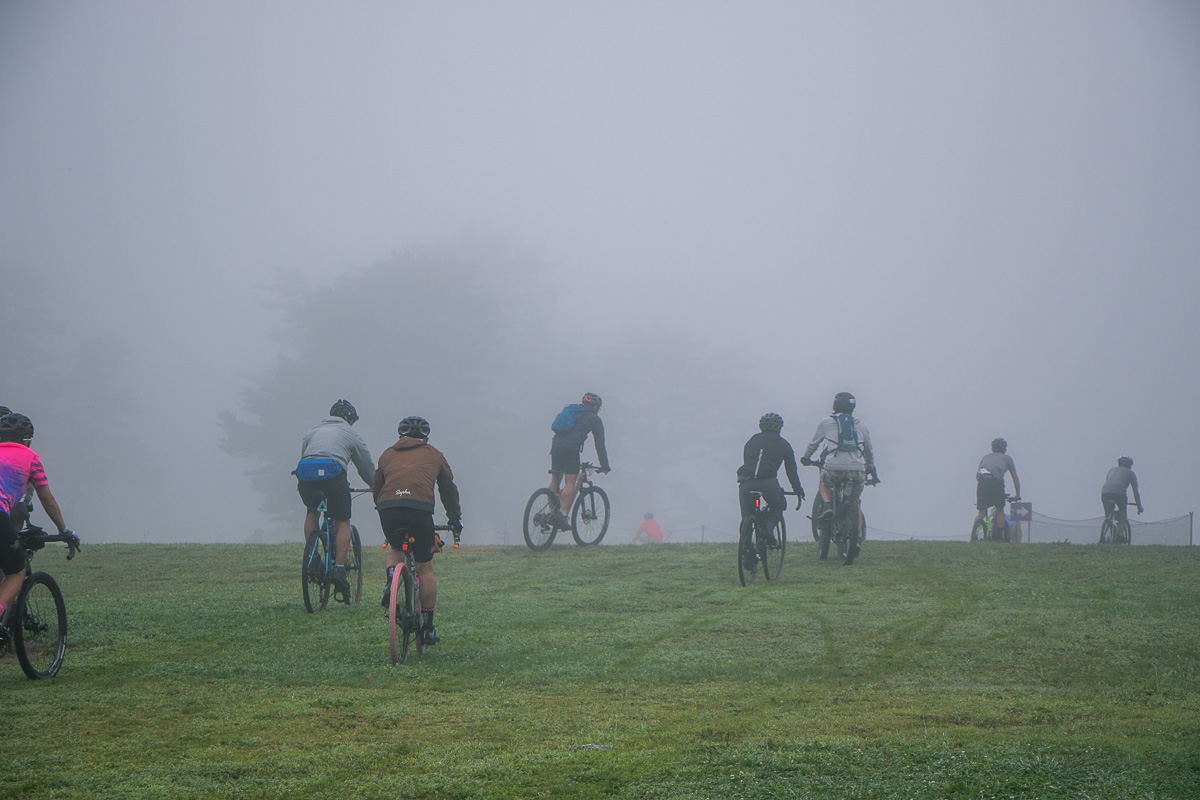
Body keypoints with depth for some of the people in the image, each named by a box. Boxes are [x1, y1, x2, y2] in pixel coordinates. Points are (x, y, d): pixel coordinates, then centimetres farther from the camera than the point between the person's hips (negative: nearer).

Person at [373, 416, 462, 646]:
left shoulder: (388, 454, 26)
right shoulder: (434, 455, 24)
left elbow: (376, 488, 29)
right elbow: (449, 490, 30)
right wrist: (455, 519, 42)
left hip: (388, 509, 2)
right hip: (420, 510, -2)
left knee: (394, 548, 33)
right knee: (425, 568, 12)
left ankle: (391, 582, 3)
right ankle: (428, 628, 14)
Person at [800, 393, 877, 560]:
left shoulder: (826, 423, 11)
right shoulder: (861, 425, 20)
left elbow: (813, 444, 21)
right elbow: (869, 450, 30)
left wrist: (806, 458, 40)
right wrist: (871, 469, 45)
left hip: (833, 468, -2)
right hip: (857, 470, 2)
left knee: (823, 483, 31)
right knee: (856, 502, 20)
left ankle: (827, 504, 4)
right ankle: (858, 537, 9)